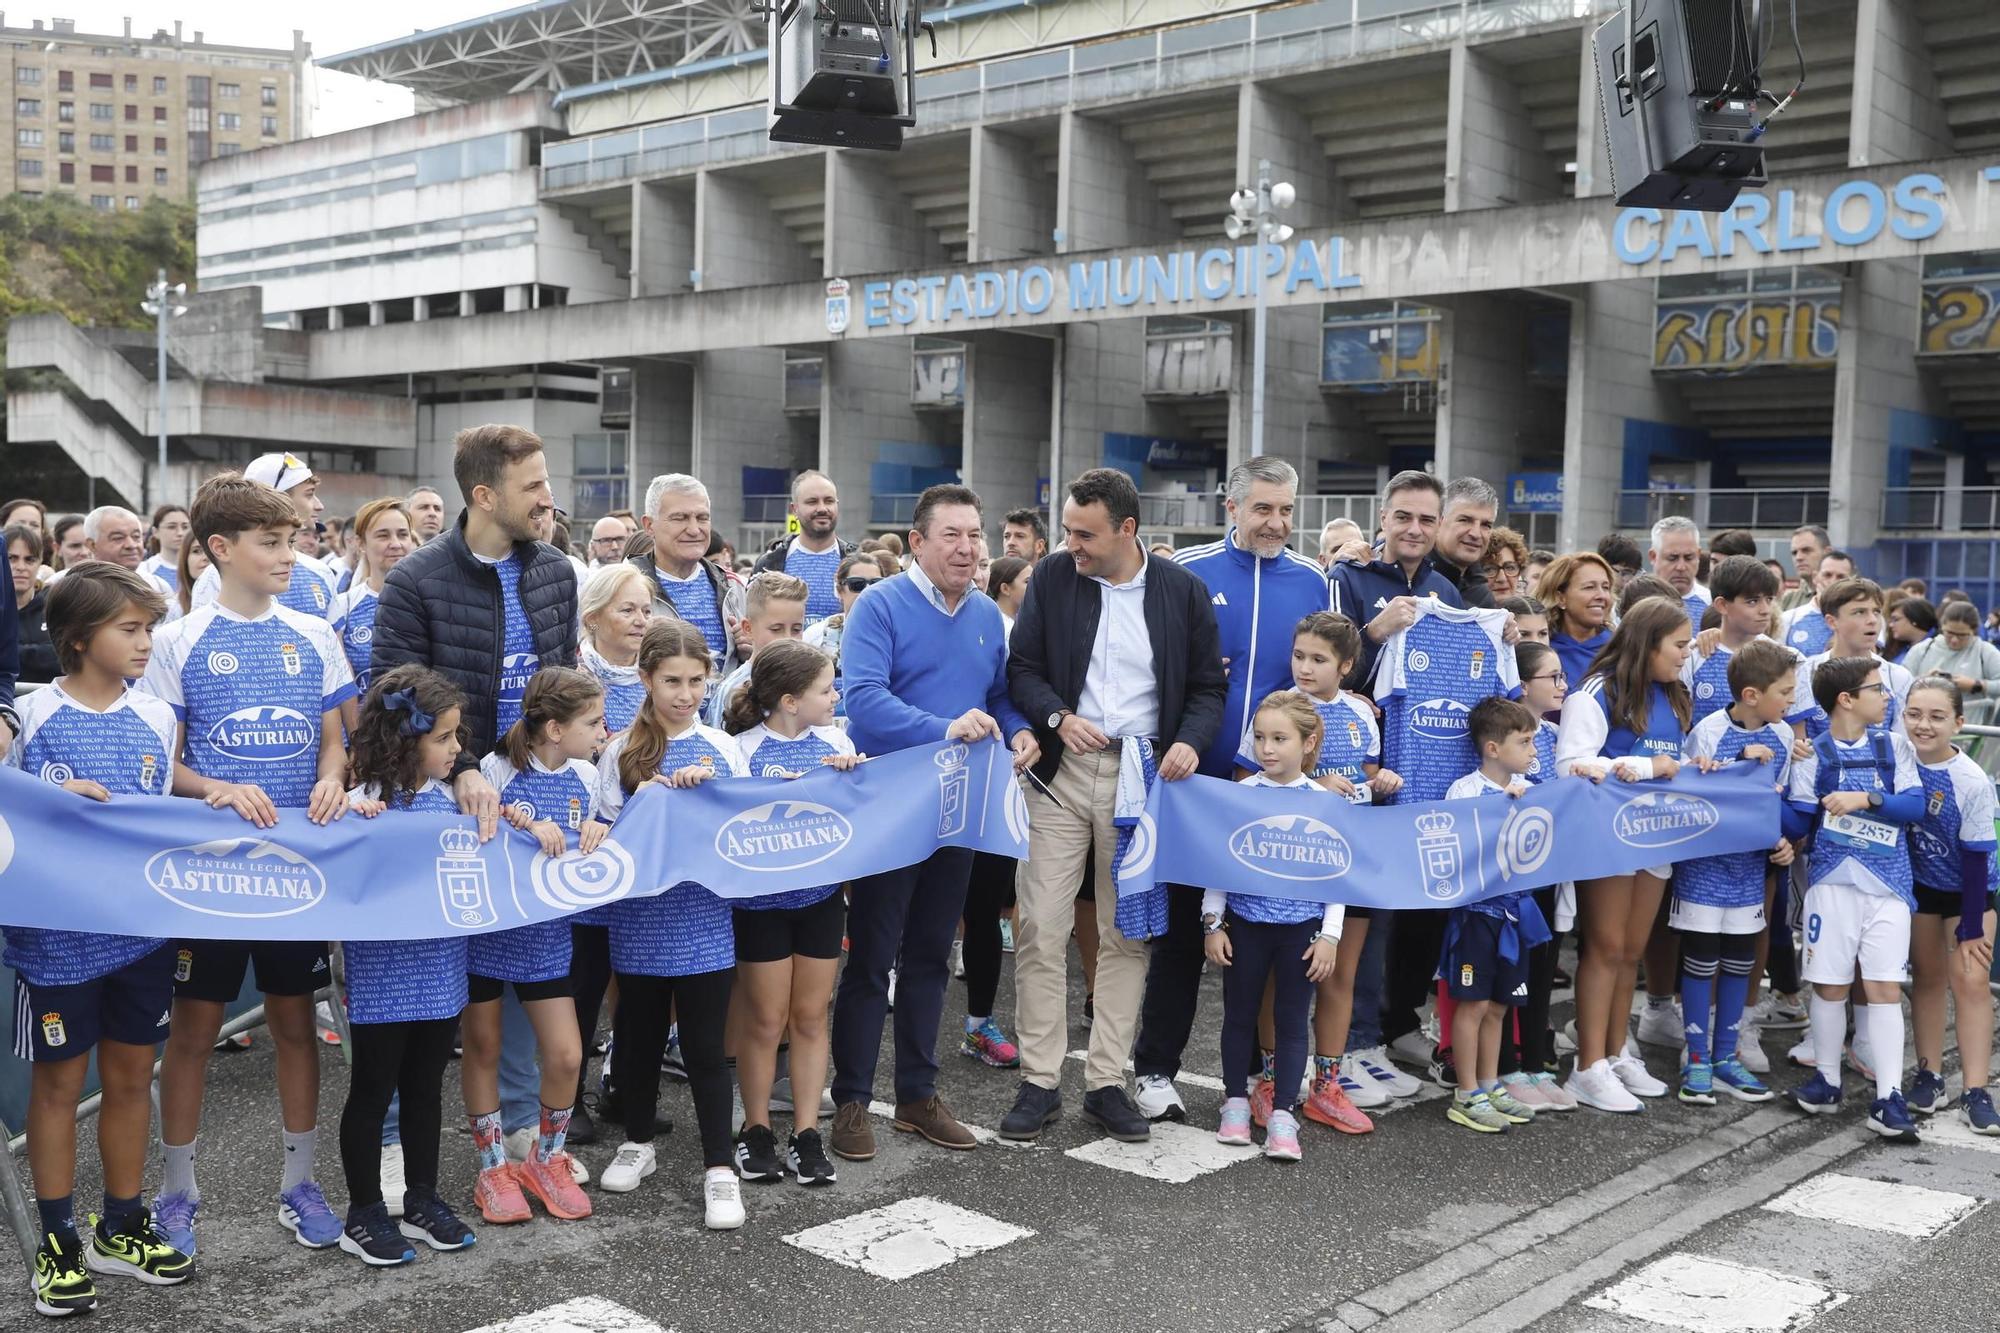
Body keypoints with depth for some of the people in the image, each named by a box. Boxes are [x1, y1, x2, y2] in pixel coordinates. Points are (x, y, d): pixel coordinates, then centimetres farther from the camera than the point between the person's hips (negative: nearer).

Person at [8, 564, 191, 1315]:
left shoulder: (156, 718, 4)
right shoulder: (33, 716, -8)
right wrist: (62, 799, -21)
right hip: (57, 932, -4)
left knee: (130, 1076, 13)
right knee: (59, 1081, 8)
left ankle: (122, 1226, 27)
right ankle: (57, 1240, 21)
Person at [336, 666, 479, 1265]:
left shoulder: (444, 798, 4)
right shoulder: (364, 805, -17)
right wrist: (355, 819, -33)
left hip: (439, 973, 6)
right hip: (383, 979, -6)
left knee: (425, 1087, 18)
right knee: (373, 1092, 7)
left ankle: (422, 1200, 32)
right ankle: (364, 1215, 21)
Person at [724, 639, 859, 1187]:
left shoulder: (835, 741, 3)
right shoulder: (744, 749, -11)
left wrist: (852, 773, -11)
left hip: (820, 895, 4)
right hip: (762, 900, -4)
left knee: (810, 1017, 9)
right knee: (766, 1021, 5)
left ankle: (807, 1133, 18)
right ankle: (756, 1131, 21)